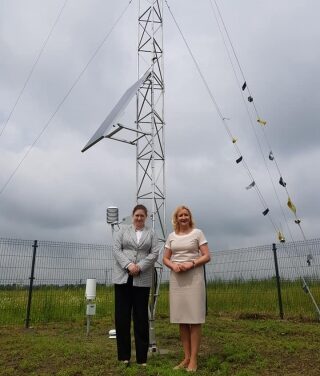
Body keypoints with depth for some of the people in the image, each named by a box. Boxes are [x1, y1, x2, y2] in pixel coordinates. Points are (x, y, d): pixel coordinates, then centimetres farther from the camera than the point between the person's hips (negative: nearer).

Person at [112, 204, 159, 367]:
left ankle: (142, 357, 13)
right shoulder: (123, 230, 10)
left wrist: (139, 267, -11)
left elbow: (155, 253, 1)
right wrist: (128, 265, -13)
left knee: (141, 317, 4)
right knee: (122, 316, 3)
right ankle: (124, 355, 15)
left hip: (142, 280, 0)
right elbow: (116, 249, 0)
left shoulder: (151, 233, 11)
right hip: (123, 278, 0)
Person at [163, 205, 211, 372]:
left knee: (194, 319, -3)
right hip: (176, 278, 4)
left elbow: (207, 256, -3)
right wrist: (173, 265, -8)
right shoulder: (171, 236, 10)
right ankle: (186, 357, 17)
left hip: (194, 277, -3)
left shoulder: (197, 233, 1)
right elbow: (165, 259, 12)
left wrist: (191, 264, -17)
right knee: (181, 319, 6)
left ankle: (194, 359, 6)